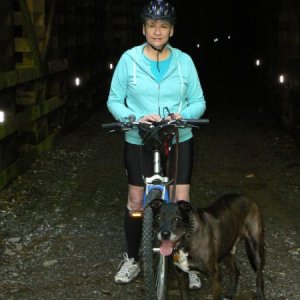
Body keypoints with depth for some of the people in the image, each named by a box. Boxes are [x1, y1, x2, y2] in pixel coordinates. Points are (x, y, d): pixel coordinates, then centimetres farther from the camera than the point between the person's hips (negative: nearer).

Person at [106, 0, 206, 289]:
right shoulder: (129, 59, -7)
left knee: (181, 203, 1)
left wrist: (183, 115, -20)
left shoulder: (184, 61, -3)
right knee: (136, 202, 6)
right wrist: (136, 117, -21)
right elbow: (114, 101, -4)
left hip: (179, 141, 1)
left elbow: (198, 102, 1)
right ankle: (131, 259, 25)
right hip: (139, 142, 0)